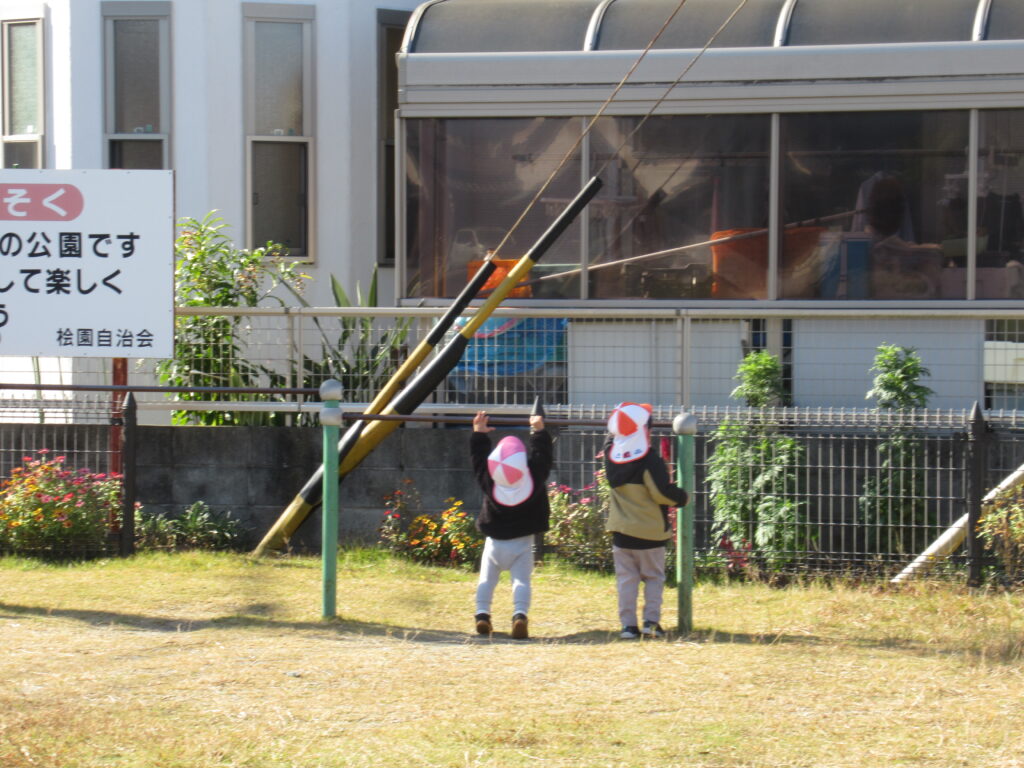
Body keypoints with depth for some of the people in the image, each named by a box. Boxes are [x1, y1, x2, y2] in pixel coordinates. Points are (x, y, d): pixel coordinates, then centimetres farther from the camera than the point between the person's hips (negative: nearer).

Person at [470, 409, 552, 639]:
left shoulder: (488, 482, -16)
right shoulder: (534, 479, -17)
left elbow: (479, 458, -1)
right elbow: (542, 456, -2)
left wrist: (479, 432, 8)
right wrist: (539, 431, 9)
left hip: (495, 542, 1)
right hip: (522, 542, -1)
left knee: (486, 578, 14)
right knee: (521, 580, -4)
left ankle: (482, 614, 2)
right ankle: (520, 615, -25)